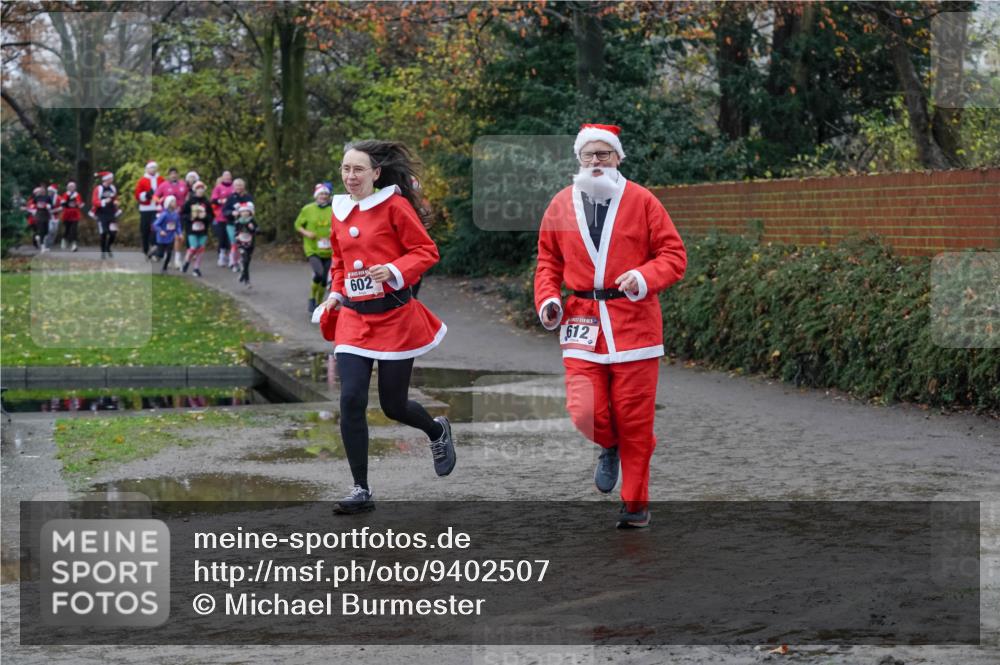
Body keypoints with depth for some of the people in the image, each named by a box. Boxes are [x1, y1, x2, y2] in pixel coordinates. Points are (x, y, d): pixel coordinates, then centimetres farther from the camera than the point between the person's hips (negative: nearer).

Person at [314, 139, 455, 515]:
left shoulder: (394, 205, -8)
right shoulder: (340, 210, 9)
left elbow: (426, 251, -8)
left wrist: (393, 270, -23)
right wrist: (336, 293, 10)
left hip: (394, 317, -4)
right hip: (353, 319, 4)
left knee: (393, 406, 6)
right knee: (351, 401, -10)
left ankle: (437, 431, 42)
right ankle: (361, 491, -1)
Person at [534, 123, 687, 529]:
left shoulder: (641, 201, 0)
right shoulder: (561, 205, 7)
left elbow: (674, 255, 0)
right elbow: (548, 260, 17)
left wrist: (645, 278, -18)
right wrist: (547, 299, 0)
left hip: (634, 319, -2)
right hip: (582, 321, 2)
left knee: (634, 419, 1)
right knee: (583, 413, -11)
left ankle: (635, 504, 16)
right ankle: (609, 446, 26)